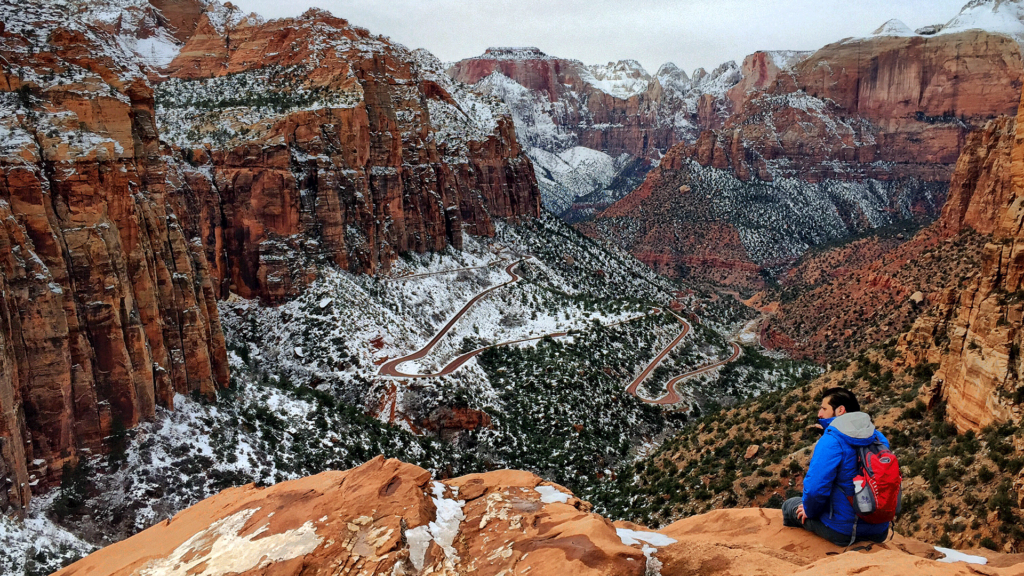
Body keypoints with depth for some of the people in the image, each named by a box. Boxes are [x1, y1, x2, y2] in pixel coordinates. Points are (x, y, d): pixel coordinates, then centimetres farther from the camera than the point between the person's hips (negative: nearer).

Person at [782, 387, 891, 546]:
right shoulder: (879, 438, 3)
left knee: (790, 505, 18)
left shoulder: (831, 441, -20)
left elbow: (815, 488, -27)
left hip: (843, 533, -7)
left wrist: (809, 511, -5)